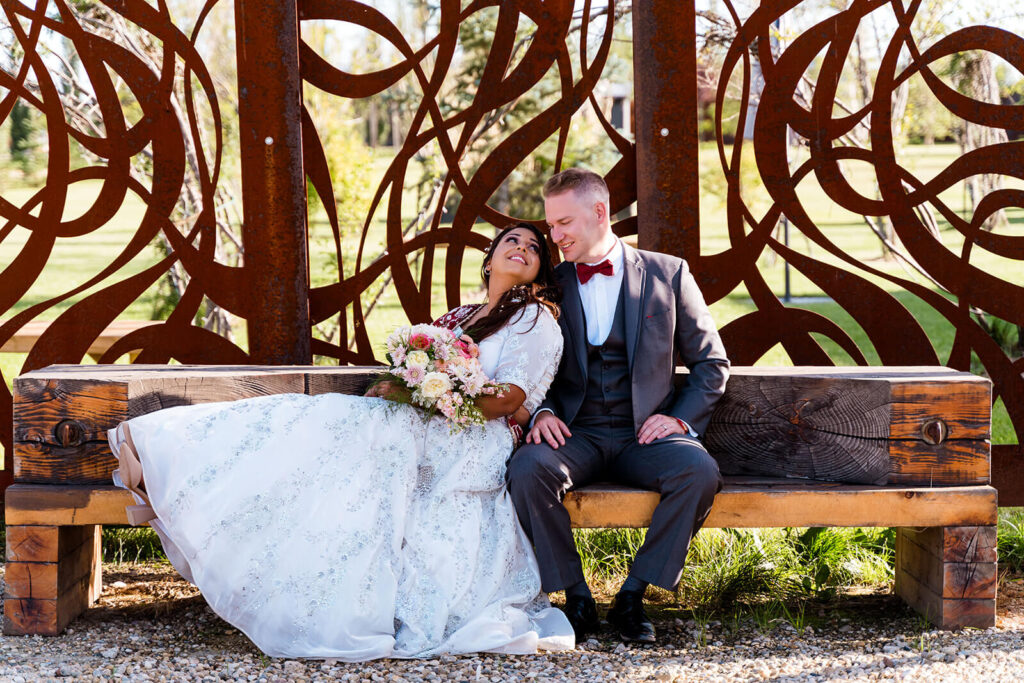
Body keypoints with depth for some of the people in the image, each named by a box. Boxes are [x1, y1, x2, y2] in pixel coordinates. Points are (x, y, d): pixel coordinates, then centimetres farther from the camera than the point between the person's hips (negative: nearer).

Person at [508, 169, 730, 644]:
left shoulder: (668, 274, 7)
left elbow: (712, 363, 10)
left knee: (699, 472, -32)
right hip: (576, 435, 1)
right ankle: (576, 598, -16)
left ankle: (633, 595, -17)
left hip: (644, 435, -1)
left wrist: (682, 418, -6)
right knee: (527, 469, -32)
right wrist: (542, 411, -7)